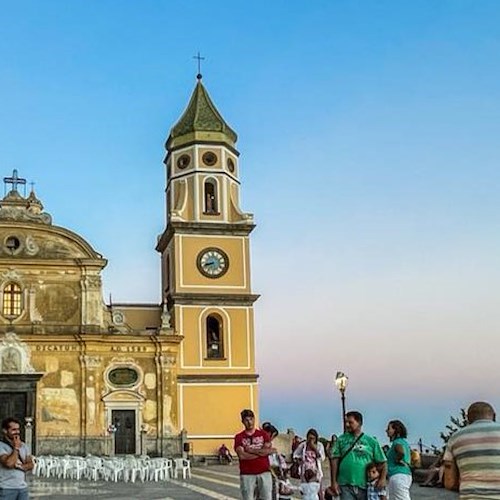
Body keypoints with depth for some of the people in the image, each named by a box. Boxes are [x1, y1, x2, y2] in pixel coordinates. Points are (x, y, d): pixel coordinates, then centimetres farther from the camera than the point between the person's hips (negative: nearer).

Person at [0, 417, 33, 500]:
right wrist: (16, 448, -11)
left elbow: (30, 465, 7)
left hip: (23, 487, 6)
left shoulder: (23, 446, 11)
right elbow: (9, 463, -22)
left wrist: (19, 466, -11)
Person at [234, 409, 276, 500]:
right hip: (247, 474, -1)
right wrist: (261, 452, -6)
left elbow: (268, 450, -5)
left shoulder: (263, 434, 9)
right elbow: (242, 455, -10)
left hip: (264, 473, 1)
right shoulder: (239, 437, 4)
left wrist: (251, 450, -7)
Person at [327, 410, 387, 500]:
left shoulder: (371, 441, 7)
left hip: (366, 487, 1)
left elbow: (381, 462, 7)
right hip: (346, 486, -1)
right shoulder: (341, 439, 7)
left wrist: (382, 478, -8)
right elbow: (334, 460, 4)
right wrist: (333, 482, -3)